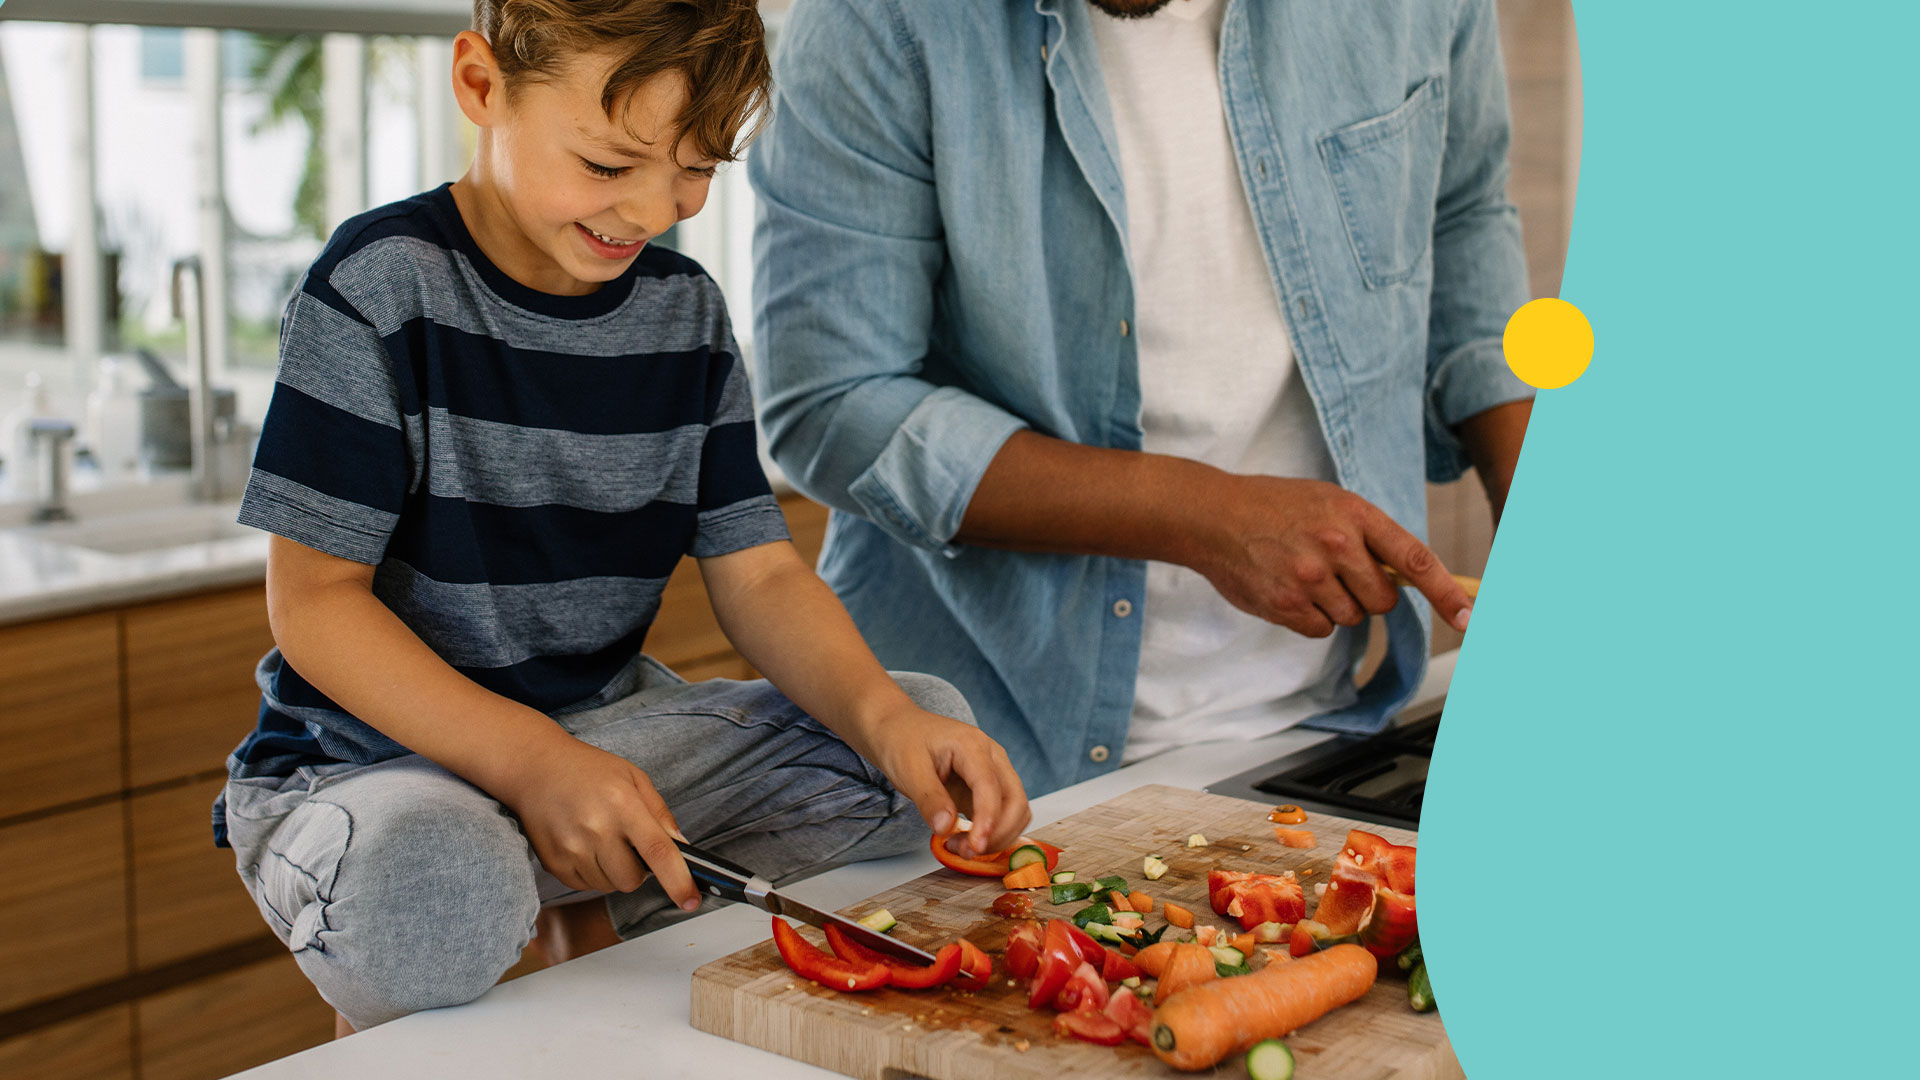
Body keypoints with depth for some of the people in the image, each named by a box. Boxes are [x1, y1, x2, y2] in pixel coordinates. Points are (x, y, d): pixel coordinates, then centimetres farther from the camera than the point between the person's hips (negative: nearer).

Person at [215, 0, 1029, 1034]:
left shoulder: (685, 310, 3)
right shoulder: (381, 287, -13)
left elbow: (759, 573, 2)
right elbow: (316, 601, -15)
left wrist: (881, 712, -19)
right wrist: (533, 761, -28)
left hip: (606, 727, 6)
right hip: (373, 756, -5)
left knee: (932, 720, -5)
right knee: (430, 892, -40)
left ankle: (620, 918, -4)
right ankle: (389, 1021, -4)